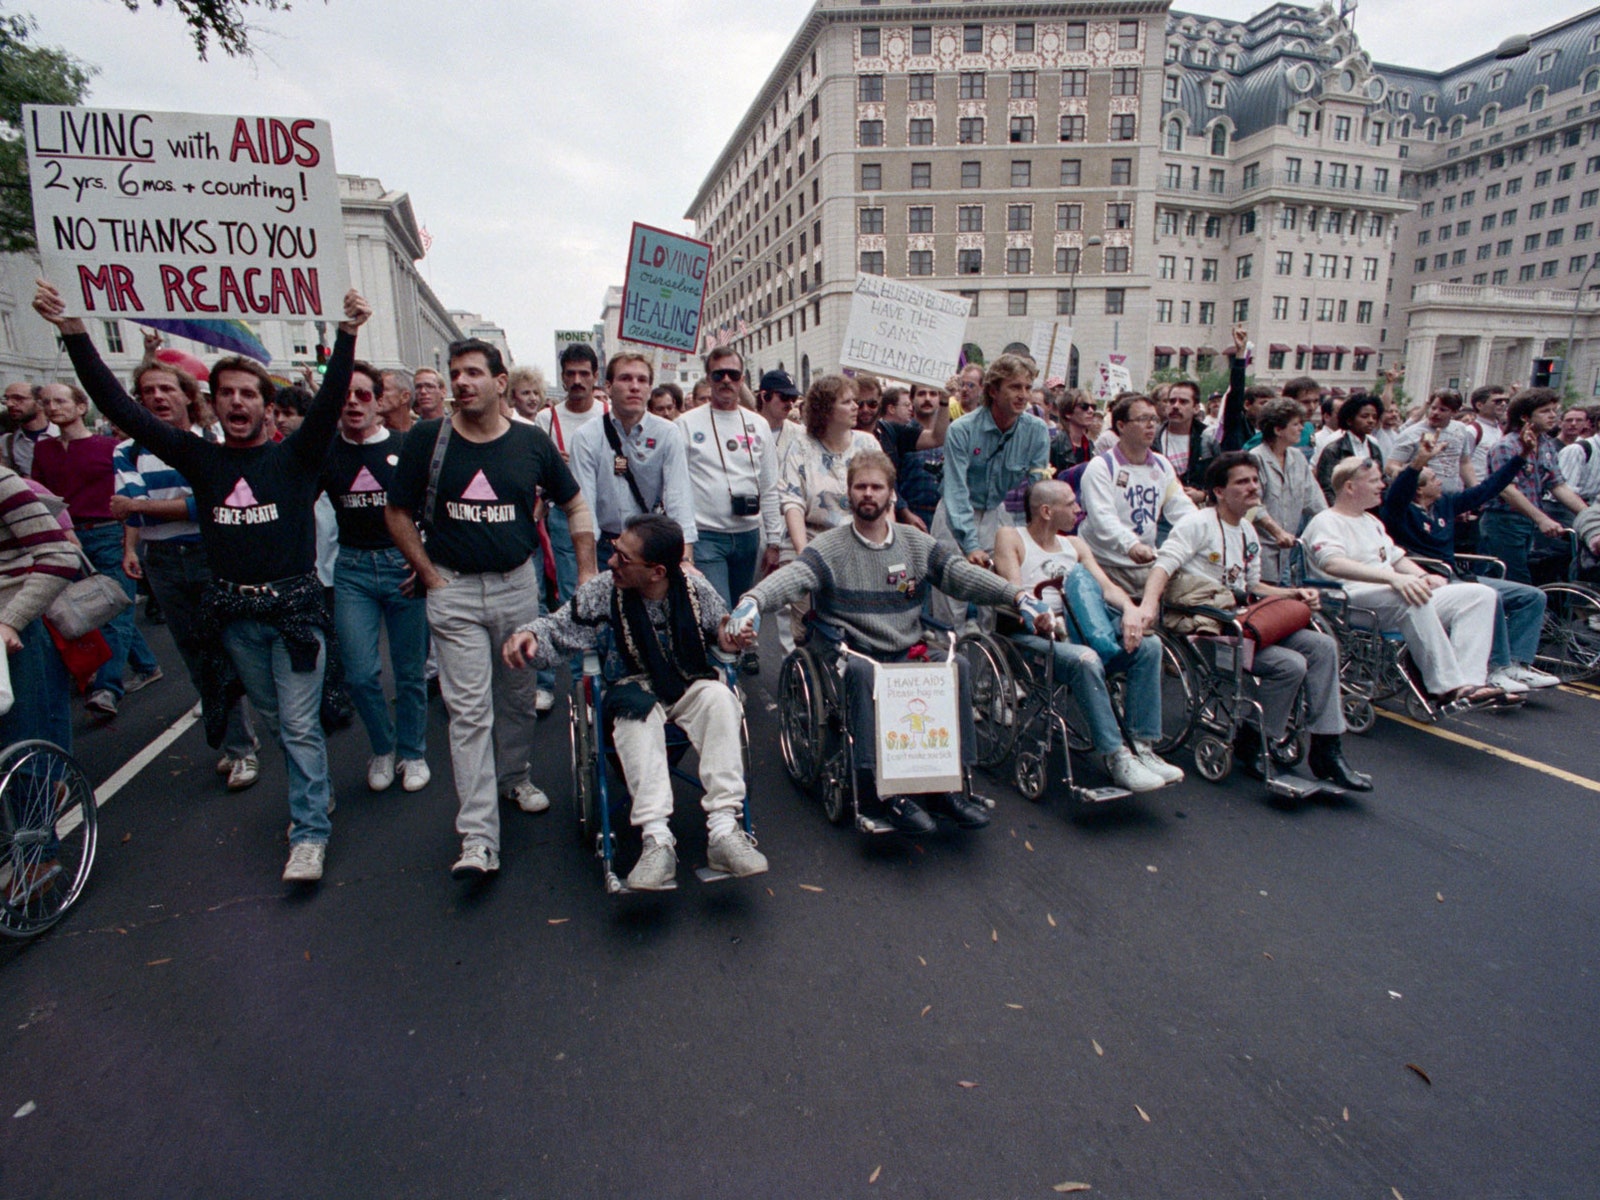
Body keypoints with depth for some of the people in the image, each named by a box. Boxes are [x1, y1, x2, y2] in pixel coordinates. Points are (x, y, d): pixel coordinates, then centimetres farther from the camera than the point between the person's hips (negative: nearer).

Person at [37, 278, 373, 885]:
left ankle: (309, 835, 3)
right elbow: (120, 407, 3)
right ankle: (314, 792, 37)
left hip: (294, 605, -4)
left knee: (299, 726, -3)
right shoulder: (201, 458, 7)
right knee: (276, 720, 16)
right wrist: (73, 332, -4)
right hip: (232, 612, 4)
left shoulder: (294, 456, -3)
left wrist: (346, 335, -31)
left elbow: (330, 401, -18)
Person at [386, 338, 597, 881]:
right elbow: (398, 512, 4)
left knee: (519, 695, 14)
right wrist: (429, 575, -3)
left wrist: (587, 572, 2)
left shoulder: (532, 442, -1)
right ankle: (478, 839, -2)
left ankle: (514, 777, 40)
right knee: (469, 710, -4)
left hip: (518, 584, 2)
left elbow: (575, 505, 8)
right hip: (454, 591, -2)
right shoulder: (427, 439, -4)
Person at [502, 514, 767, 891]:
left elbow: (721, 631, 5)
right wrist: (531, 634, -25)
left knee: (719, 698, -33)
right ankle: (657, 840, -38)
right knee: (637, 713, -36)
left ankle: (723, 830, -32)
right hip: (636, 689, 0)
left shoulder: (696, 588, -11)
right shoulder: (604, 590, -12)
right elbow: (560, 629, -4)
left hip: (692, 686, 1)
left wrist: (729, 640, -19)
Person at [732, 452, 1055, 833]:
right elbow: (792, 577, -19)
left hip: (909, 653, 3)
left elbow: (963, 574, 0)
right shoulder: (828, 548, 0)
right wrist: (752, 601, -41)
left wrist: (1019, 596, -15)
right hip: (852, 655, -3)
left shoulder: (917, 543, 11)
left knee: (956, 665, -24)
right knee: (862, 671, -36)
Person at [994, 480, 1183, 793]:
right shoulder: (1010, 537, 5)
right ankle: (1115, 758, -27)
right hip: (1030, 636, -6)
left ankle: (1143, 747, -13)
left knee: (1148, 646, -14)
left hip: (1075, 631, 7)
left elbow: (1106, 586, 11)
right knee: (1086, 660, -35)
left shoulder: (1075, 544, 23)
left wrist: (1130, 609, -11)